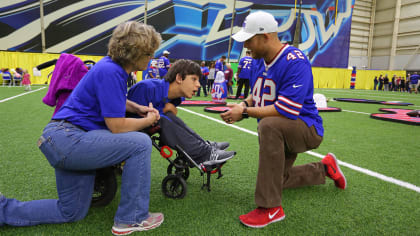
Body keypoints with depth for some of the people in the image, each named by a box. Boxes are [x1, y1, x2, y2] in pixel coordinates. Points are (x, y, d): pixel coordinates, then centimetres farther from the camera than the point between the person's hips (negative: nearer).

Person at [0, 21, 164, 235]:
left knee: (72, 212, 20)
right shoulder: (110, 72, -21)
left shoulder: (113, 66, 8)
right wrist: (149, 120, -4)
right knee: (140, 143, -20)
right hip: (67, 139, -10)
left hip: (65, 140, 10)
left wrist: (137, 108, 12)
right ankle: (131, 219, -9)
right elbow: (117, 126, -21)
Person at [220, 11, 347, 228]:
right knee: (276, 178, 21)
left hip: (307, 129, -9)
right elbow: (257, 95, 11)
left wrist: (246, 112, -25)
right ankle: (324, 168, 42)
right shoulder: (258, 61, 0)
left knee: (269, 125, -40)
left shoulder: (295, 62, -26)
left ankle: (271, 208, -30)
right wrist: (244, 103, -12)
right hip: (281, 134, 9)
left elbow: (286, 110, -33)